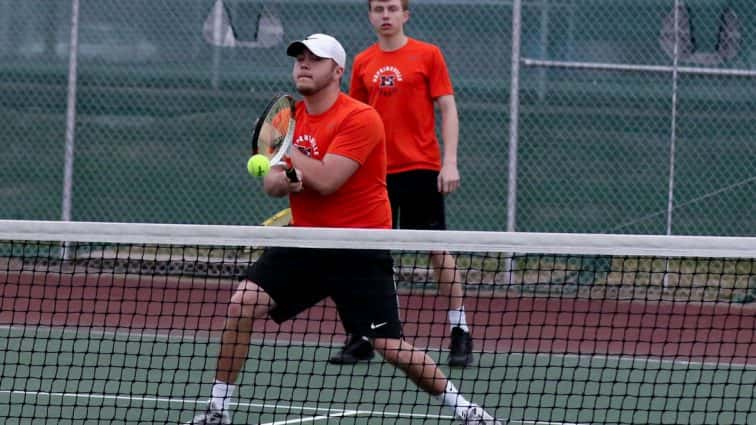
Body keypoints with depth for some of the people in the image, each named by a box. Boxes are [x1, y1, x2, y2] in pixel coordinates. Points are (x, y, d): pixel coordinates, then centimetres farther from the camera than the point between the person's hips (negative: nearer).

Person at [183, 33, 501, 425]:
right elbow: (269, 182, 7)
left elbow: (325, 180, -24)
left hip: (359, 247, -6)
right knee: (241, 305, -11)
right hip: (305, 241, 6)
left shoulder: (360, 119, -16)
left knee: (389, 346, -9)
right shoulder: (291, 117, 8)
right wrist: (281, 180, -17)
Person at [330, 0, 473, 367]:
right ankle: (362, 338, 8)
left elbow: (448, 109, -2)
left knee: (438, 250, -2)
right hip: (376, 172, 4)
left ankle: (460, 333, 4)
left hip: (421, 169, -3)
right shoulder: (362, 63, 9)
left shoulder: (427, 55, -1)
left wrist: (450, 161, -11)